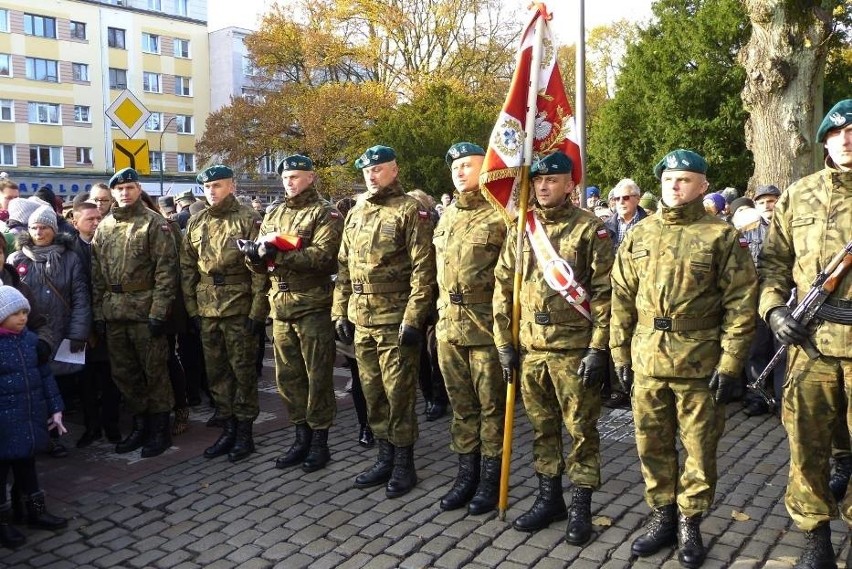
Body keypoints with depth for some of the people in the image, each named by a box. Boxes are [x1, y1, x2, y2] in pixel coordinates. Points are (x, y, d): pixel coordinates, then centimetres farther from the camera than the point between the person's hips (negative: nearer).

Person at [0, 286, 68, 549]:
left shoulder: (30, 338, 3)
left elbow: (45, 375, 10)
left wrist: (55, 409, 9)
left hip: (31, 419, 6)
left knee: (27, 465, 20)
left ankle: (36, 511, 33)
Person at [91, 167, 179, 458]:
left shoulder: (154, 223, -4)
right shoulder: (104, 227, 13)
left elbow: (166, 269, -10)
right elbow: (97, 273, 14)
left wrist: (159, 312, -16)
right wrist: (98, 311, 7)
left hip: (145, 310, -6)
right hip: (113, 313, 6)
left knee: (154, 372, 2)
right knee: (124, 373, 13)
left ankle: (160, 429, 14)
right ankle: (140, 424, 26)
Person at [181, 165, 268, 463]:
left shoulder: (248, 220, -4)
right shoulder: (196, 223, 12)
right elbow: (187, 268, 13)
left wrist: (258, 311, -13)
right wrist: (192, 308, 7)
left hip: (239, 308, -5)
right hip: (206, 310, 6)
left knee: (243, 371, 3)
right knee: (216, 371, 11)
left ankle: (244, 432, 13)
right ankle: (227, 428, 23)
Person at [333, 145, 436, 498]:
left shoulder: (409, 211, -6)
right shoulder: (355, 214, 14)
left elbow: (423, 269, -12)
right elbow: (344, 268, 17)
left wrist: (413, 318, -17)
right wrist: (340, 311, 11)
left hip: (396, 320, -6)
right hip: (361, 320, 7)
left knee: (398, 393, 2)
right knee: (372, 392, 13)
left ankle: (404, 463, 15)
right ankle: (385, 458, 26)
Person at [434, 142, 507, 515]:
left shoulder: (500, 216, -7)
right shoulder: (446, 218, 15)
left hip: (486, 328, -6)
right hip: (449, 327, 7)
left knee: (491, 407, 6)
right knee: (461, 406, 14)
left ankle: (490, 480, 18)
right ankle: (466, 474, 26)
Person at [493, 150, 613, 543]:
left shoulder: (590, 228, -5)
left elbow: (604, 292, -8)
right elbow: (503, 288, 9)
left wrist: (598, 348, -13)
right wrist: (504, 343, 4)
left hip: (575, 348, -4)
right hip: (530, 347, 5)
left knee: (581, 429, 6)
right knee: (541, 427, 15)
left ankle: (581, 508, 19)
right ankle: (549, 498, 30)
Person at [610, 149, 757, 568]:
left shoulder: (721, 235, -3)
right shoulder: (639, 235, 8)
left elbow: (740, 303, -6)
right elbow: (622, 299, 9)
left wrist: (730, 363, -10)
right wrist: (621, 354, 5)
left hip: (700, 363, -3)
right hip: (647, 360, 4)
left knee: (699, 448, 9)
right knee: (652, 445, 13)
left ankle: (689, 523, 25)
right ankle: (662, 515, 30)